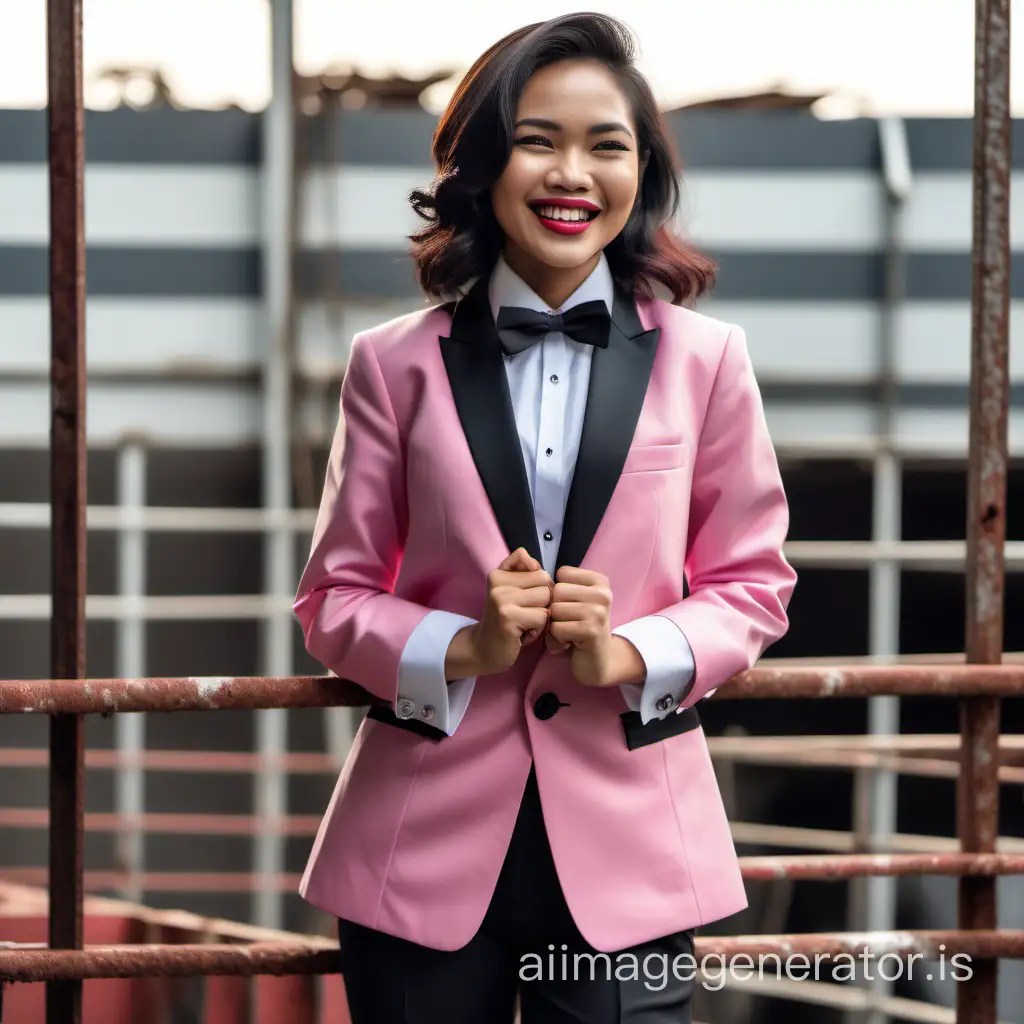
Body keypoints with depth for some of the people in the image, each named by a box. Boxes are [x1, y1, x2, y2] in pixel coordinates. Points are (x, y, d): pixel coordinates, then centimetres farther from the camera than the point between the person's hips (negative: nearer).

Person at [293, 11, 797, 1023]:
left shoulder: (702, 359, 4)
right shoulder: (397, 363, 3)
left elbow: (752, 585, 8)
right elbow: (335, 598, 7)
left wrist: (629, 655, -11)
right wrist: (463, 649, -13)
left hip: (624, 846, 0)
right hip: (429, 846, 0)